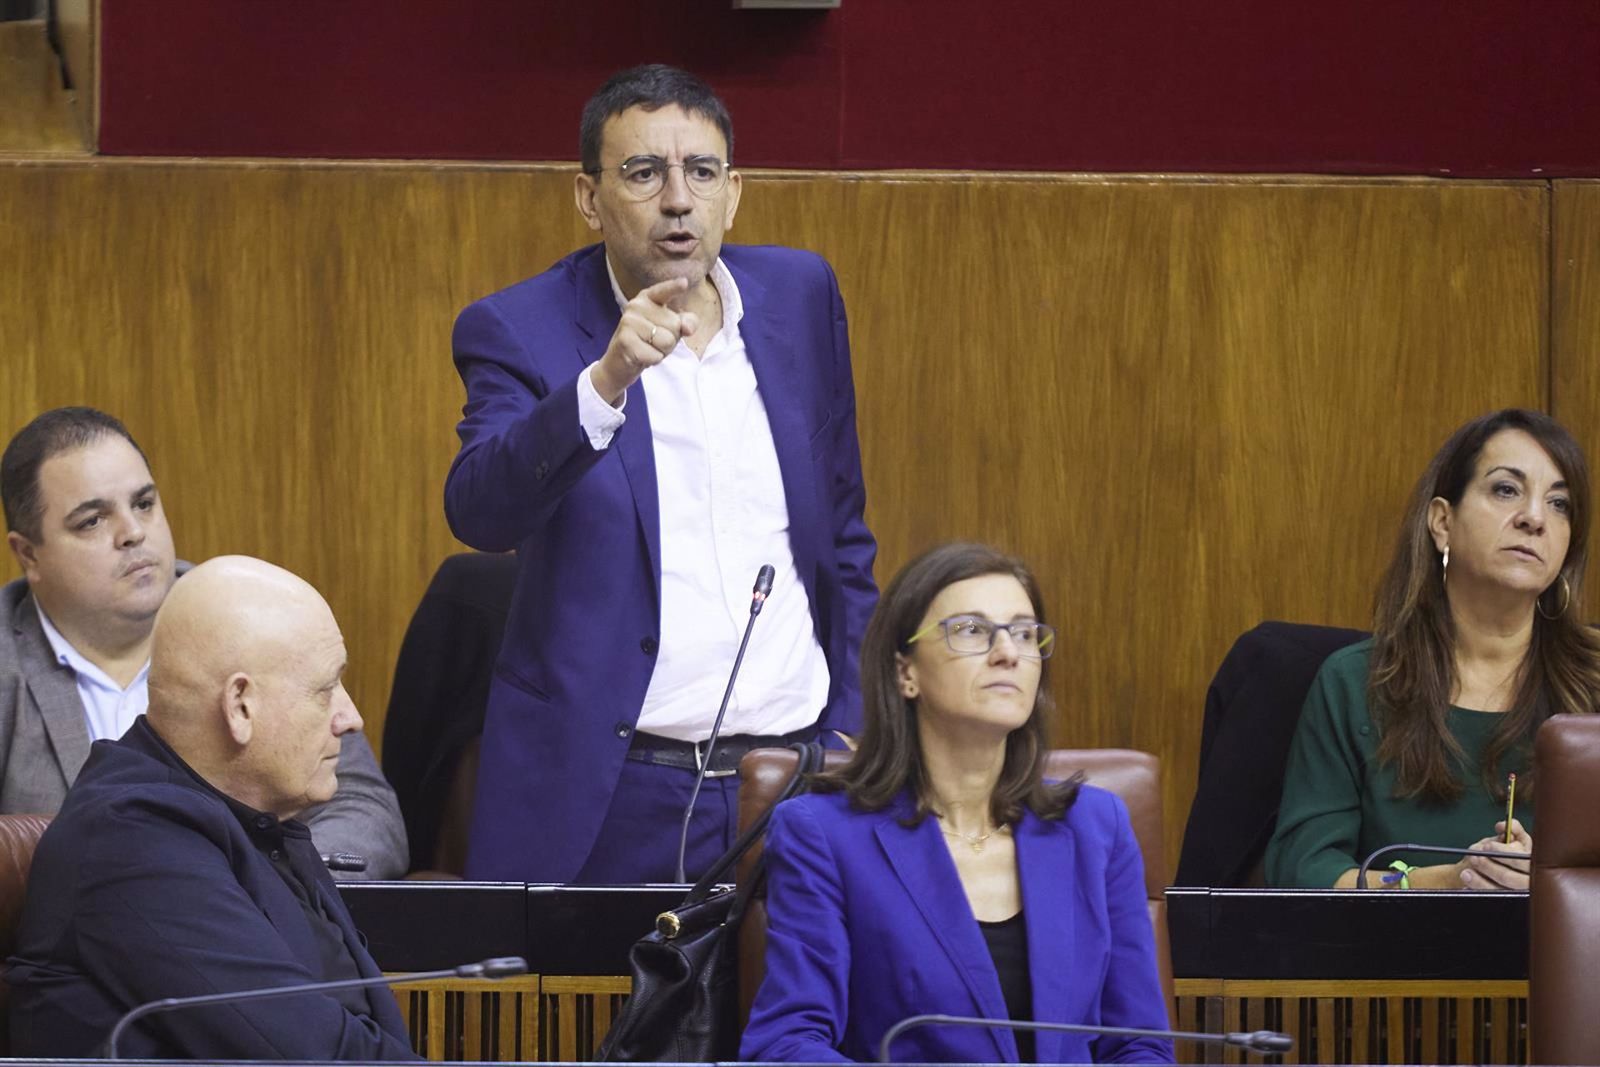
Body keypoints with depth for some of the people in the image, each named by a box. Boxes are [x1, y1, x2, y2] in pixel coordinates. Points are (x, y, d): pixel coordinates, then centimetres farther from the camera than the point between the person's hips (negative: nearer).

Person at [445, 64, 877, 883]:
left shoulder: (800, 295, 9)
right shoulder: (519, 332, -4)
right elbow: (479, 512, -22)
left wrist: (850, 734, 13)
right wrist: (606, 382, -35)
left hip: (793, 783, 3)